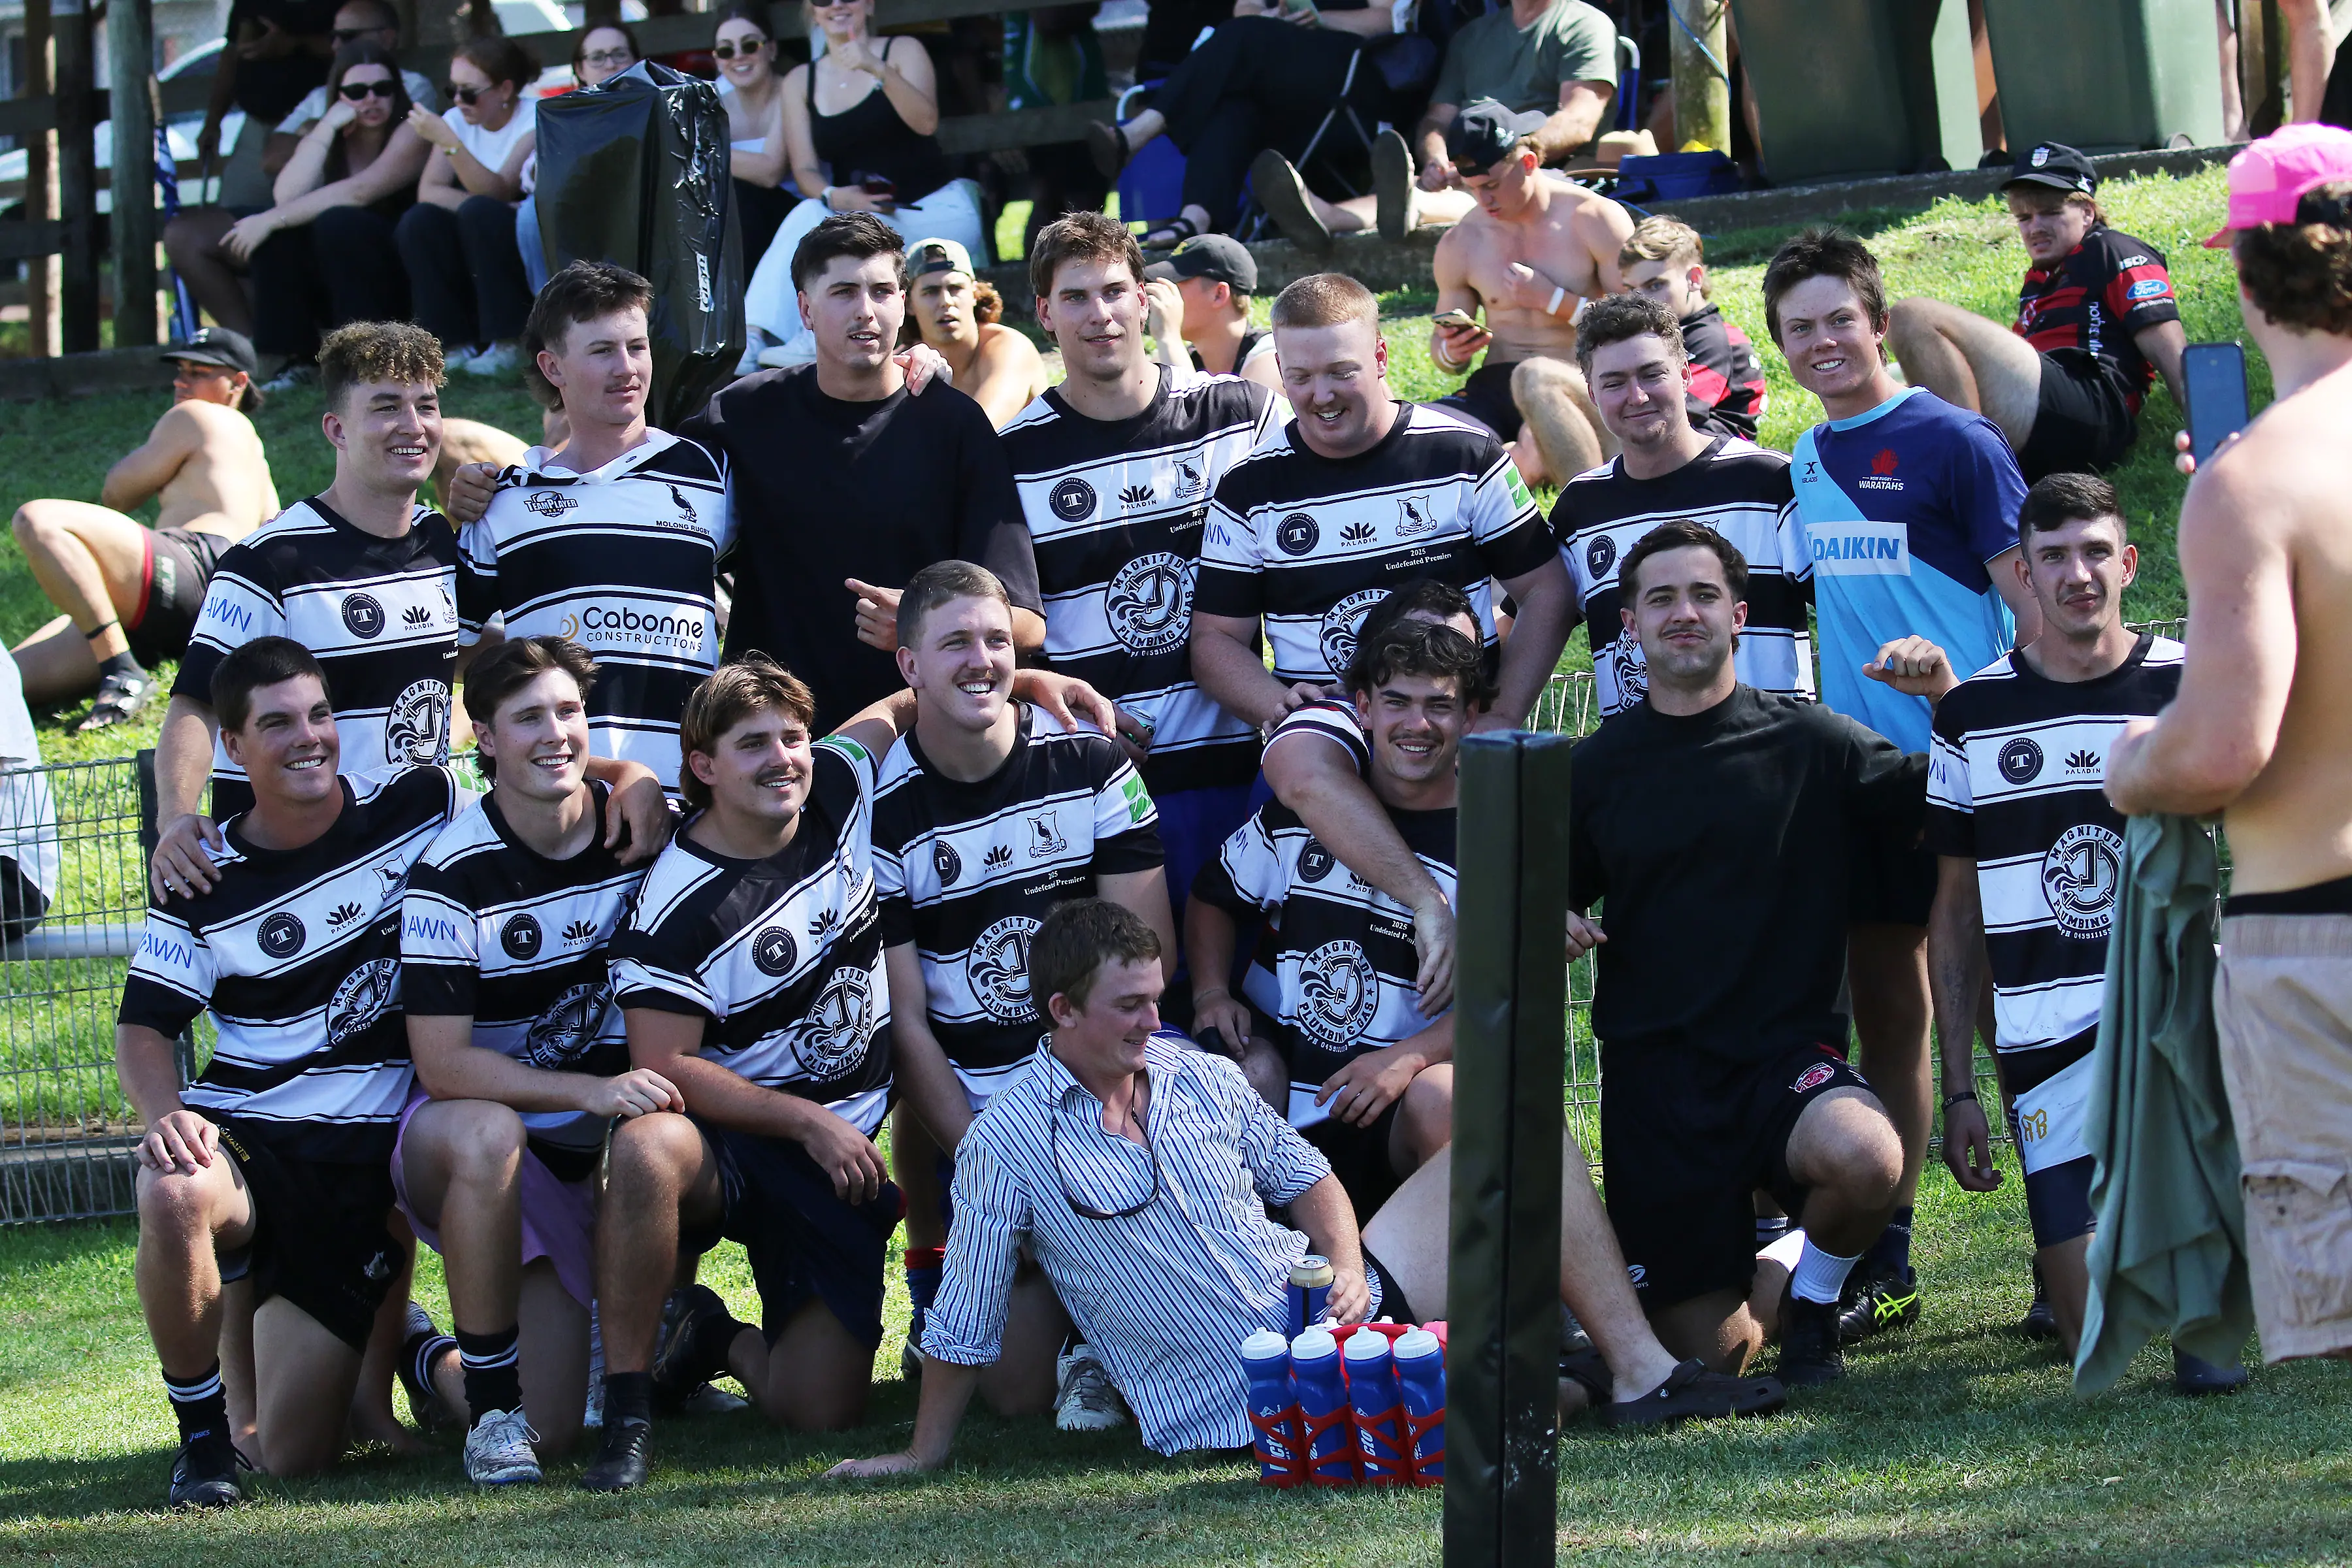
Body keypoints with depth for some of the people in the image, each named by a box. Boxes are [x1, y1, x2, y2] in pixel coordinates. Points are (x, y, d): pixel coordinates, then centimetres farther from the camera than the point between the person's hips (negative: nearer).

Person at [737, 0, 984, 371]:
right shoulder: (801, 80, 9)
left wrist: (877, 70, -32)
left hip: (938, 210, -3)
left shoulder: (902, 52, 1)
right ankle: (753, 337, -39)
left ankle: (816, 340, -34)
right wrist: (832, 197, -23)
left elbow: (925, 124, -17)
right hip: (860, 212, 3)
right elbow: (804, 169, 1)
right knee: (807, 214, -29)